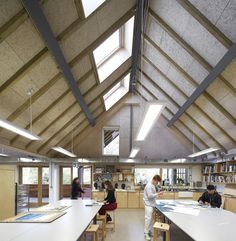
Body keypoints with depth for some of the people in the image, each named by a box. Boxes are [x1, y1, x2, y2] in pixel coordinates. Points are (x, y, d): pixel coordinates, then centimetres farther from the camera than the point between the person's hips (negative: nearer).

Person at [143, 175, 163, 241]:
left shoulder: (153, 185, 12)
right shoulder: (149, 186, -18)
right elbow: (150, 196, -23)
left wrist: (157, 194, 8)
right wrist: (158, 194, -18)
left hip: (152, 204, 10)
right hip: (148, 204, -10)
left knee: (151, 218, 13)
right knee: (148, 218, -10)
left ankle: (149, 231, 21)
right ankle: (146, 233, -5)